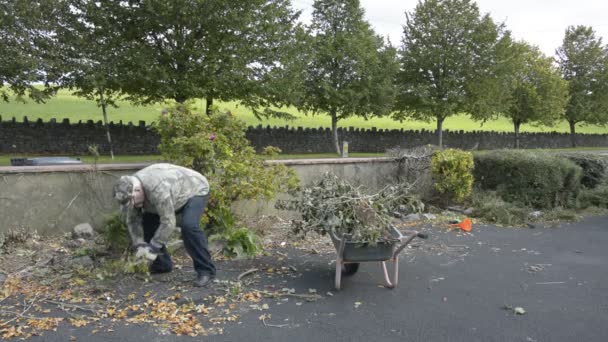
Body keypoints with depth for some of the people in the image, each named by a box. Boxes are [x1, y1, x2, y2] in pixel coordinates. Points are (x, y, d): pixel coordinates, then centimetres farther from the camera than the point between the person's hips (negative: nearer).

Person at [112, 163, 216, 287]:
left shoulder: (158, 189, -40)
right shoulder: (130, 190, -13)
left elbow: (168, 222, -36)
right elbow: (133, 220, -6)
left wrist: (154, 247, -28)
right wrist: (139, 245, -16)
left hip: (195, 190, -8)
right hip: (175, 195, 8)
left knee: (188, 226, -30)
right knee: (147, 221, 1)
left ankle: (205, 270, -18)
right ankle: (162, 265, 13)